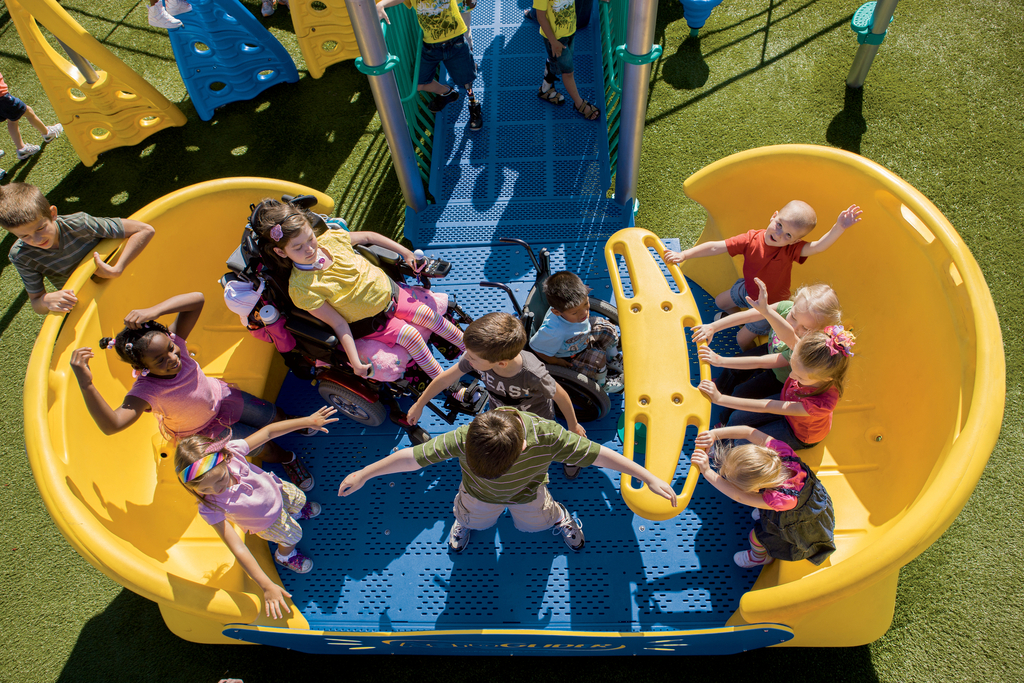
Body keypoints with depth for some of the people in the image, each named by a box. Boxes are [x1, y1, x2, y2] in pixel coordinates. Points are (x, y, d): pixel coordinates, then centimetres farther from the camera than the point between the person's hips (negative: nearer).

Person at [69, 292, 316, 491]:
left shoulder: (173, 340, -32)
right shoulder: (146, 391, -42)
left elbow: (197, 299, -41)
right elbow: (111, 425, -57)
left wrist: (153, 311, -54)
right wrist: (85, 384, -70)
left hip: (219, 397, 4)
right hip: (205, 431, -3)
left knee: (275, 416, 16)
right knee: (265, 448, 1)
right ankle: (287, 459, 37)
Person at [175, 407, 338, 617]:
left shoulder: (231, 450, -41)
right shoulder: (210, 508, -44)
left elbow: (268, 431, -27)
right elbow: (238, 549, -41)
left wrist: (308, 421, -27)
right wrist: (267, 586, -42)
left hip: (276, 490, 3)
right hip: (267, 523, -3)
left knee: (299, 499, 30)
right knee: (292, 535, 21)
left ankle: (294, 512, 69)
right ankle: (284, 556, 58)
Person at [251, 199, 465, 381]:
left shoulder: (330, 238, -14)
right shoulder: (301, 288, -26)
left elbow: (368, 237, 5)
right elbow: (339, 324, -22)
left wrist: (406, 253, 7)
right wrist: (355, 362, -24)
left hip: (388, 290, 5)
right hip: (369, 322, -5)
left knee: (431, 316, 1)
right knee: (411, 336, -18)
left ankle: (468, 346, 25)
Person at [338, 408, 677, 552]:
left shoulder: (547, 436, -45)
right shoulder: (463, 438, -45)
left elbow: (599, 454, -36)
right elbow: (413, 457, -36)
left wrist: (649, 478, -29)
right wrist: (363, 475, -25)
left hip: (526, 493, 0)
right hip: (480, 494, 0)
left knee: (533, 522, 29)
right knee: (475, 518, 32)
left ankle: (559, 516, 63)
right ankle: (463, 520, 68)